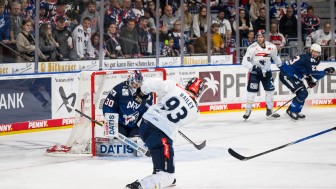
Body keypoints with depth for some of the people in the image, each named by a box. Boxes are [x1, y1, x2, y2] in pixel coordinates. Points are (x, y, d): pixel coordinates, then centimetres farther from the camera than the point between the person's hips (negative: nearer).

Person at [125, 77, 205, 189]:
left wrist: (141, 92, 15)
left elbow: (151, 84, -3)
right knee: (167, 175, -1)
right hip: (162, 136, -6)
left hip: (145, 124, 6)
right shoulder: (195, 112, 2)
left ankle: (158, 174, 49)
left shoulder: (174, 88, 1)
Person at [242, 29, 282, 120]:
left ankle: (269, 111, 16)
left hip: (266, 71, 4)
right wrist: (253, 67, -35)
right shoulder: (252, 48, -17)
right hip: (254, 72, -4)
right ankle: (248, 111, 4)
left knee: (270, 90, 4)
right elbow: (245, 61, -22)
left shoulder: (271, 47, -6)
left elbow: (276, 57, 14)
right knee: (252, 91, -8)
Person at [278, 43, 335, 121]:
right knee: (302, 93, -16)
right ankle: (291, 111, -5)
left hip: (292, 76, 10)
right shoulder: (308, 59, -20)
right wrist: (325, 72, -18)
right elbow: (313, 74, -24)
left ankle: (296, 111, 21)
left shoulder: (311, 59, 11)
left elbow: (306, 72, 23)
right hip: (286, 74, -10)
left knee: (304, 93, 12)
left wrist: (310, 81, 9)